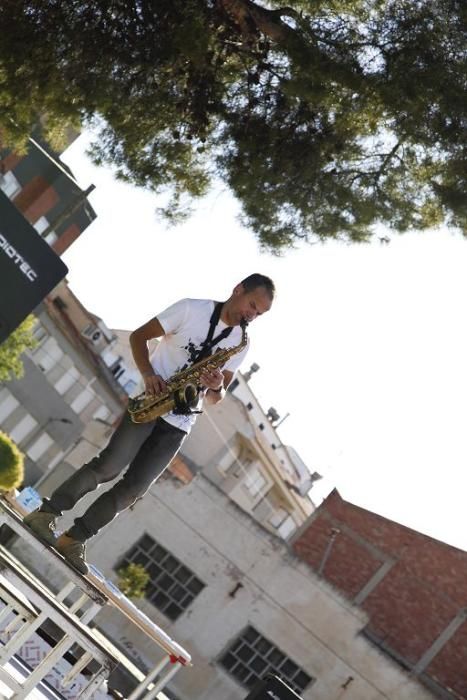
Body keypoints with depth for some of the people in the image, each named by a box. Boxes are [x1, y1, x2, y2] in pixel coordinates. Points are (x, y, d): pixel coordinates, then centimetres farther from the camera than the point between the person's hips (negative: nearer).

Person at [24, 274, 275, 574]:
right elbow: (139, 336, 1)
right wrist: (148, 374, -16)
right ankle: (46, 514, -9)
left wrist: (216, 387, -10)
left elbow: (217, 397, 15)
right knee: (109, 466, -18)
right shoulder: (192, 309, -3)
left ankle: (75, 540, 2)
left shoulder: (242, 344, 10)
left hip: (180, 423, 4)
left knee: (134, 488, -4)